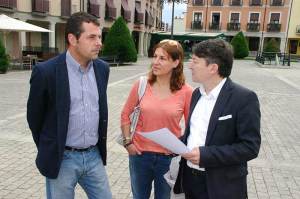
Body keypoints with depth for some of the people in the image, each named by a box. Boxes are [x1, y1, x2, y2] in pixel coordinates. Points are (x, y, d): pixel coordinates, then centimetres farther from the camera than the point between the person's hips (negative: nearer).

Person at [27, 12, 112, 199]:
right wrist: (49, 151, 8)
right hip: (62, 159, -4)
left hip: (94, 156, 4)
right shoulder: (46, 71, -16)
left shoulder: (102, 68, 0)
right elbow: (34, 116, -3)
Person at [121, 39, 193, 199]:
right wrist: (128, 142, -1)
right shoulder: (141, 85, -6)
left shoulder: (186, 92, -11)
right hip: (140, 154, 2)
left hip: (169, 158, -1)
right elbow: (125, 114, 5)